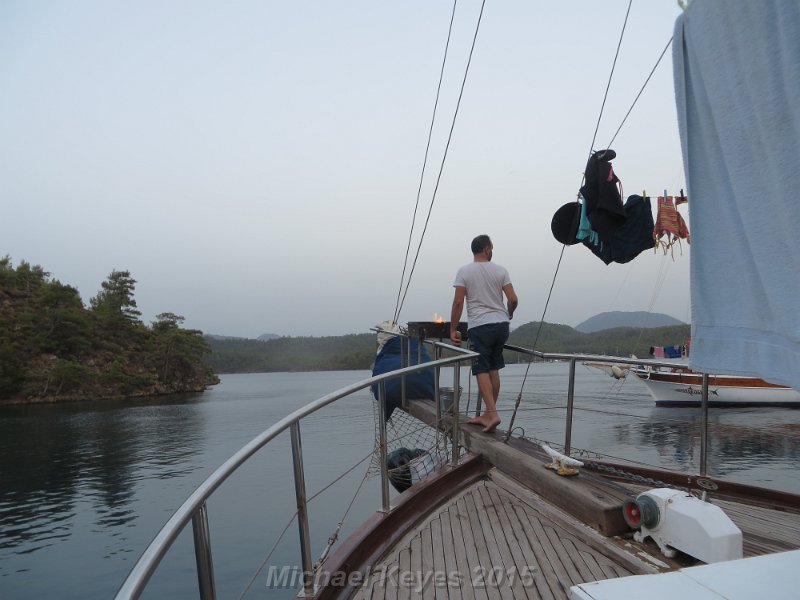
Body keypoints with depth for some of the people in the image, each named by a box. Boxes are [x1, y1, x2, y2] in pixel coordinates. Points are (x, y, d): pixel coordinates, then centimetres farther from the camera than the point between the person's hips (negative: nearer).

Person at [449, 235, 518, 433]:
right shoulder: (500, 270, 5)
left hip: (479, 327, -4)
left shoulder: (464, 271, -1)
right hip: (501, 324, 4)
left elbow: (458, 303, -7)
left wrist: (453, 330, -1)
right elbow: (513, 299, 0)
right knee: (493, 369, 12)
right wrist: (509, 314, 21)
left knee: (482, 370, -1)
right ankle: (488, 414, 19)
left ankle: (492, 413, -13)